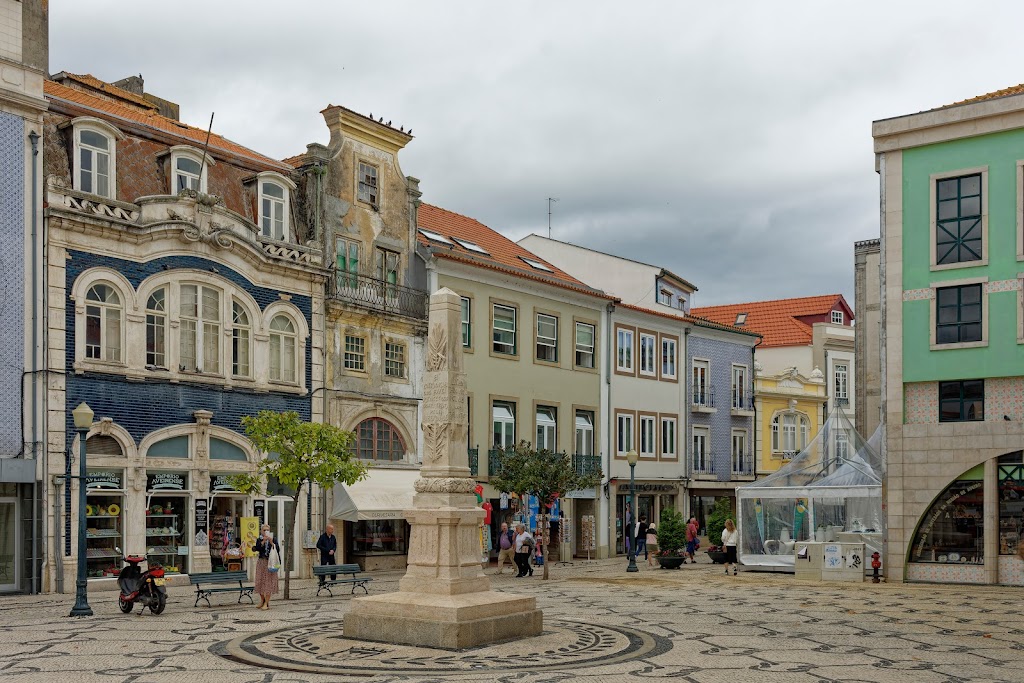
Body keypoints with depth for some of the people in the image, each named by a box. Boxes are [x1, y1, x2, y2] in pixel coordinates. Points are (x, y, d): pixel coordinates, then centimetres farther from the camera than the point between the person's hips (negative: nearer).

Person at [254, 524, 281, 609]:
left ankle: (266, 603, -3)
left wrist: (271, 542, -20)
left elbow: (277, 549, -10)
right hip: (261, 562, 2)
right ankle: (262, 600, 26)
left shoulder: (274, 539, 2)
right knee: (260, 581, 6)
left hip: (270, 562, -2)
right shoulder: (259, 540, 6)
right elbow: (257, 549, -10)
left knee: (268, 582, -6)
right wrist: (263, 541, -19)